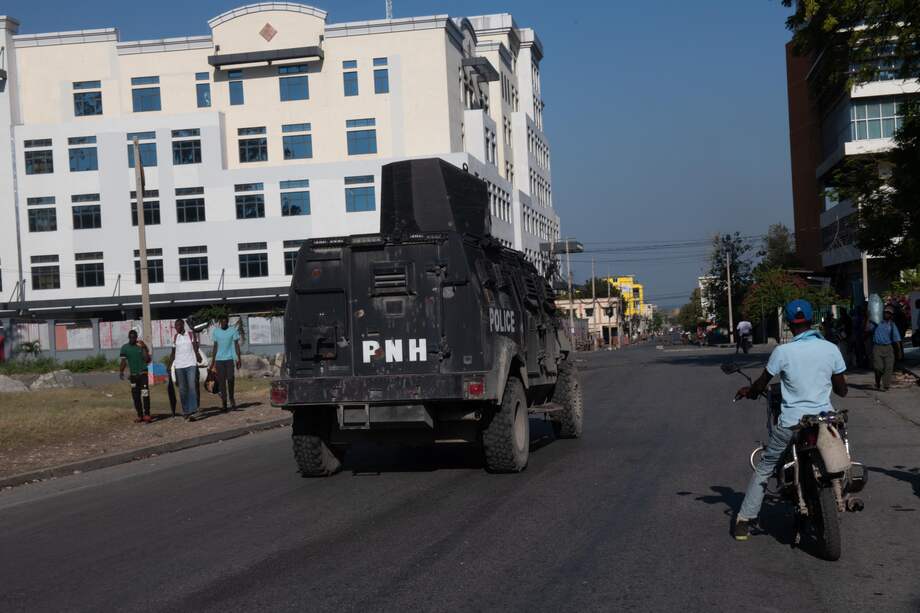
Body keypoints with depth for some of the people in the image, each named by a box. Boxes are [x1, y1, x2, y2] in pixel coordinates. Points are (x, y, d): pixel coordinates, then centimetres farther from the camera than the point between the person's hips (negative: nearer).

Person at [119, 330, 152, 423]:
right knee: (135, 396, 6)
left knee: (145, 394, -13)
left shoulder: (141, 345, -1)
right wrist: (121, 372, -6)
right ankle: (140, 416, 13)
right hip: (133, 374, 3)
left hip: (143, 373, -3)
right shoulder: (125, 347, 5)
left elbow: (148, 360, -6)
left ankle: (147, 415, -12)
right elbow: (124, 361, 7)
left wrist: (144, 348, -16)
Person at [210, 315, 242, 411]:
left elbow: (236, 345, 2)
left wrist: (239, 359, -4)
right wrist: (212, 361, 9)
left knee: (230, 379, -9)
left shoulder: (233, 330, 1)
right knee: (221, 381, 0)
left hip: (230, 358, -2)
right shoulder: (215, 331, 8)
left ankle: (232, 399, 9)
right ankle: (223, 402, 4)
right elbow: (215, 347, 13)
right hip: (219, 359, 2)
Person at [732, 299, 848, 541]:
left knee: (764, 468, 12)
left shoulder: (782, 352, -10)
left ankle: (744, 521, 10)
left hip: (791, 423, -2)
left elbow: (761, 385, 1)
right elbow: (842, 390, 7)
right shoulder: (831, 349, -2)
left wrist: (749, 391, 22)